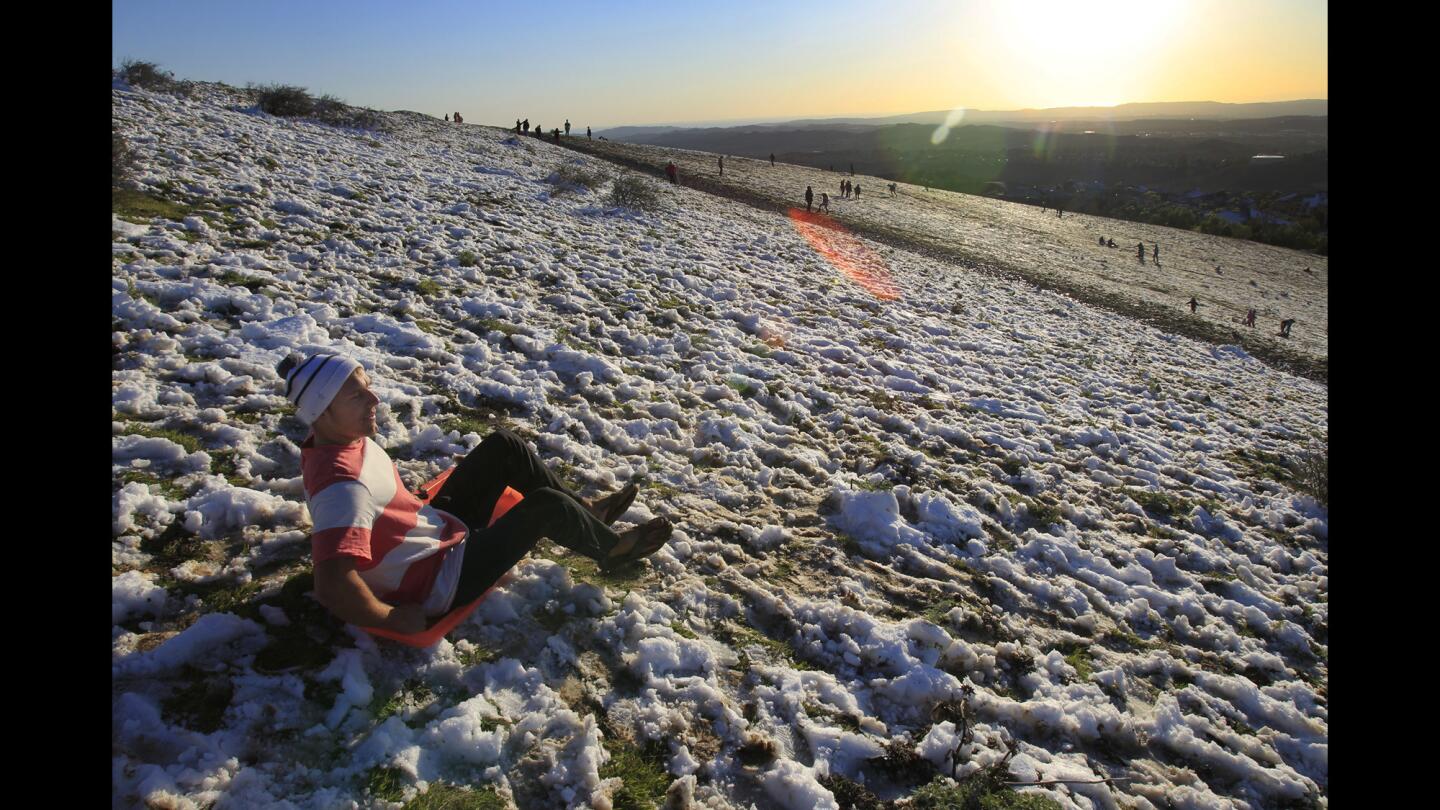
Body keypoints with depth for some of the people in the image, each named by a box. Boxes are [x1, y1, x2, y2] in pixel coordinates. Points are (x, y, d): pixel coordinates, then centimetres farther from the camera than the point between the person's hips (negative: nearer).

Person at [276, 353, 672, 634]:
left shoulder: (340, 436, -6)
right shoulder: (343, 484, -35)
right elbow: (333, 589, -42)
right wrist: (393, 619, -28)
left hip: (439, 524, 10)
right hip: (439, 582, -10)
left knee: (503, 446, 6)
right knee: (547, 505, -17)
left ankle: (585, 510, 23)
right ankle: (613, 549, 15)